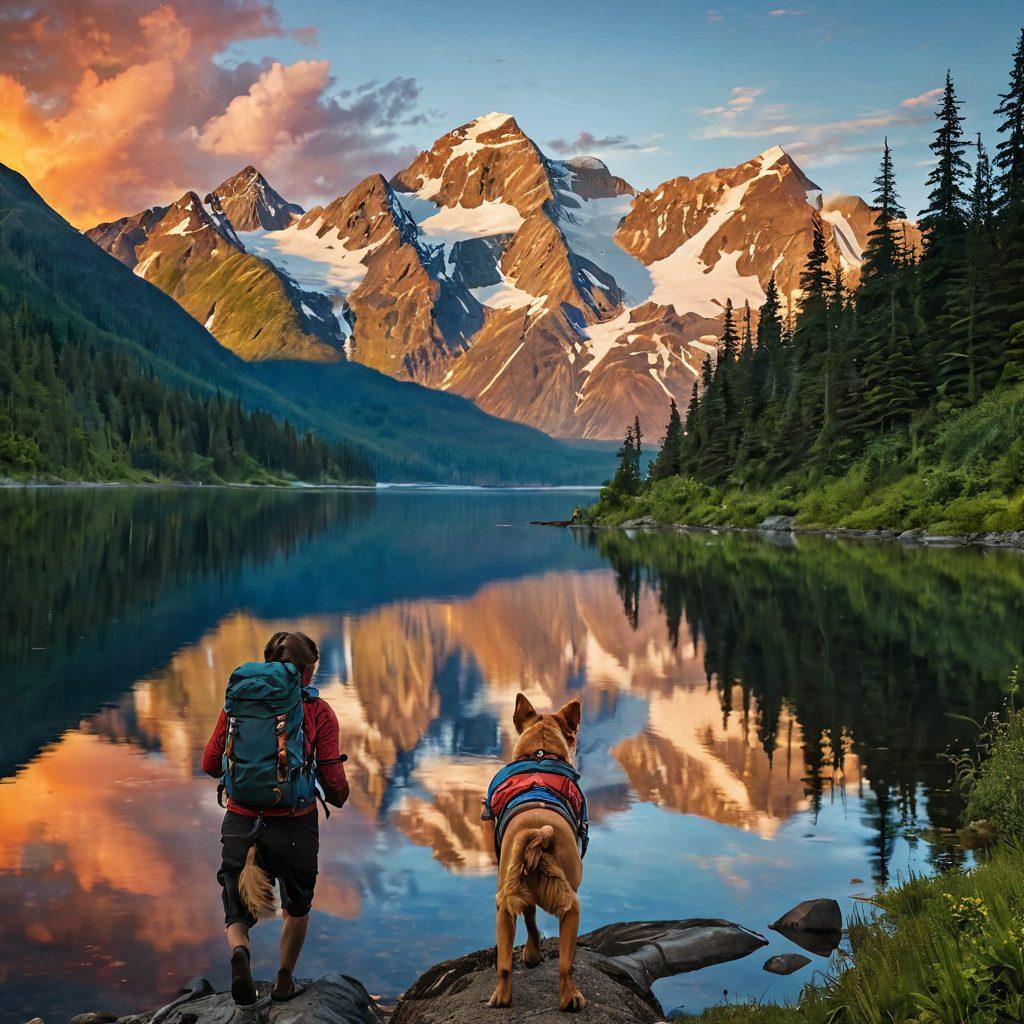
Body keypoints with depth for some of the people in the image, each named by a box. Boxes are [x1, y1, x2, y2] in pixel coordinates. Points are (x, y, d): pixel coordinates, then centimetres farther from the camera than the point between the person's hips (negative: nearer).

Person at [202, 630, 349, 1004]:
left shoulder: (238, 700, 4)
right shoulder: (318, 711, -4)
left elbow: (210, 763, 8)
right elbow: (333, 780, -6)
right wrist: (339, 795, 18)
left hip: (241, 821, 2)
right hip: (294, 825, -1)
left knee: (238, 912, 13)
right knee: (297, 907, 27)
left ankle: (239, 950, -19)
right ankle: (284, 982, 32)